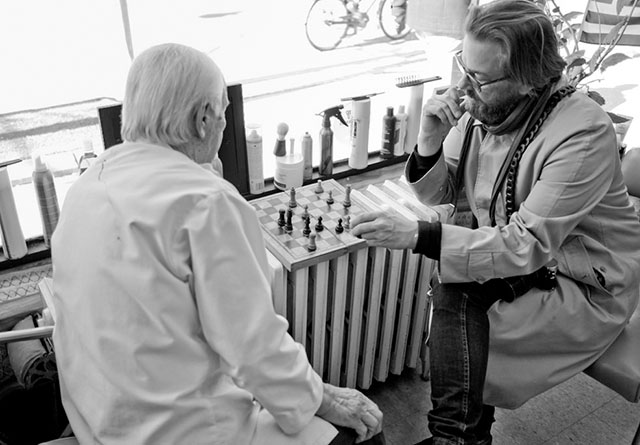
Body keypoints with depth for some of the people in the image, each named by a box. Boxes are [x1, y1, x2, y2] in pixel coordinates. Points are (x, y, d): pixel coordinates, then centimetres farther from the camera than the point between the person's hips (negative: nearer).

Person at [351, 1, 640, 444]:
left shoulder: (584, 133, -27)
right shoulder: (481, 105, -9)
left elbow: (527, 245, -30)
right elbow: (439, 193, 2)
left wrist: (418, 235, -36)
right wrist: (429, 141, -19)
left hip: (588, 289, -6)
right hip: (517, 256, 6)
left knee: (456, 306, -23)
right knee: (450, 288, -19)